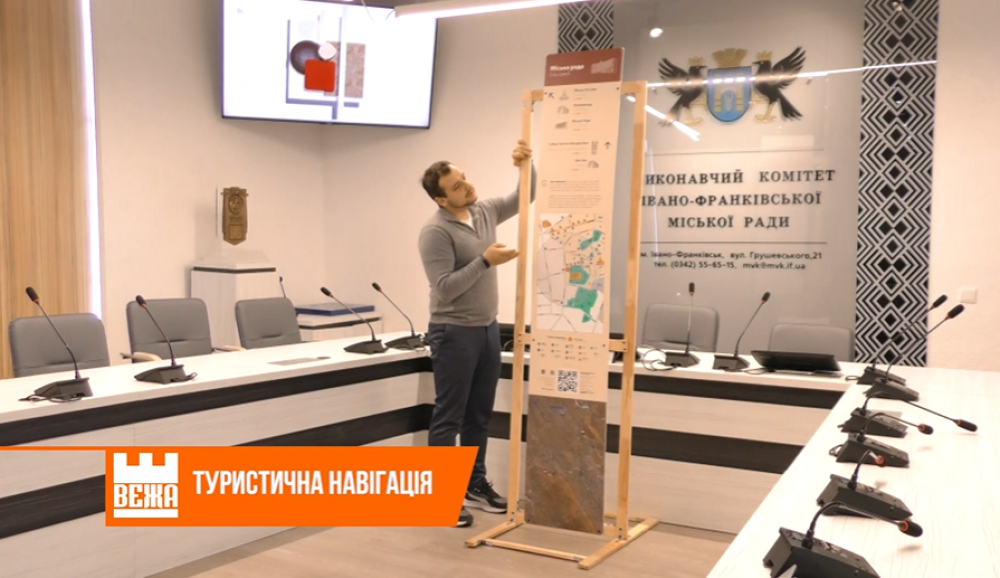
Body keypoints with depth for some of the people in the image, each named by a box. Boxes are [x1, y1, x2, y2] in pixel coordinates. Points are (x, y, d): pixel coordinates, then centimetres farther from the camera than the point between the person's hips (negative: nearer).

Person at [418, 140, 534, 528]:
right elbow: (444, 289, -22)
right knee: (449, 417, 0)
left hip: (488, 329, 8)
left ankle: (474, 485, 28)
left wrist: (526, 165, -3)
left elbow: (526, 197, 16)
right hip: (454, 333, -8)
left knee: (480, 415, 15)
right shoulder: (436, 231, -17)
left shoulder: (486, 212, 6)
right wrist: (485, 261, -24)